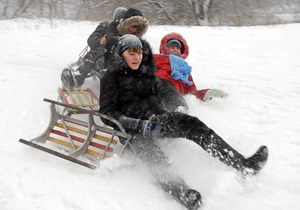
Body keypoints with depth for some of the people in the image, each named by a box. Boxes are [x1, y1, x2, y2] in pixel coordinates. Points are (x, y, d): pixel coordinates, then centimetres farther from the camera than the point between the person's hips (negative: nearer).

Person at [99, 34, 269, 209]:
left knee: (192, 124, -21)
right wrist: (137, 125, -22)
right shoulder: (111, 78, -2)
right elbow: (107, 113, -9)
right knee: (153, 155, -36)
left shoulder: (147, 71, 14)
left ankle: (244, 165, -30)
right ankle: (183, 194, -64)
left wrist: (160, 114, 11)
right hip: (133, 128, -5)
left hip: (156, 118, 5)